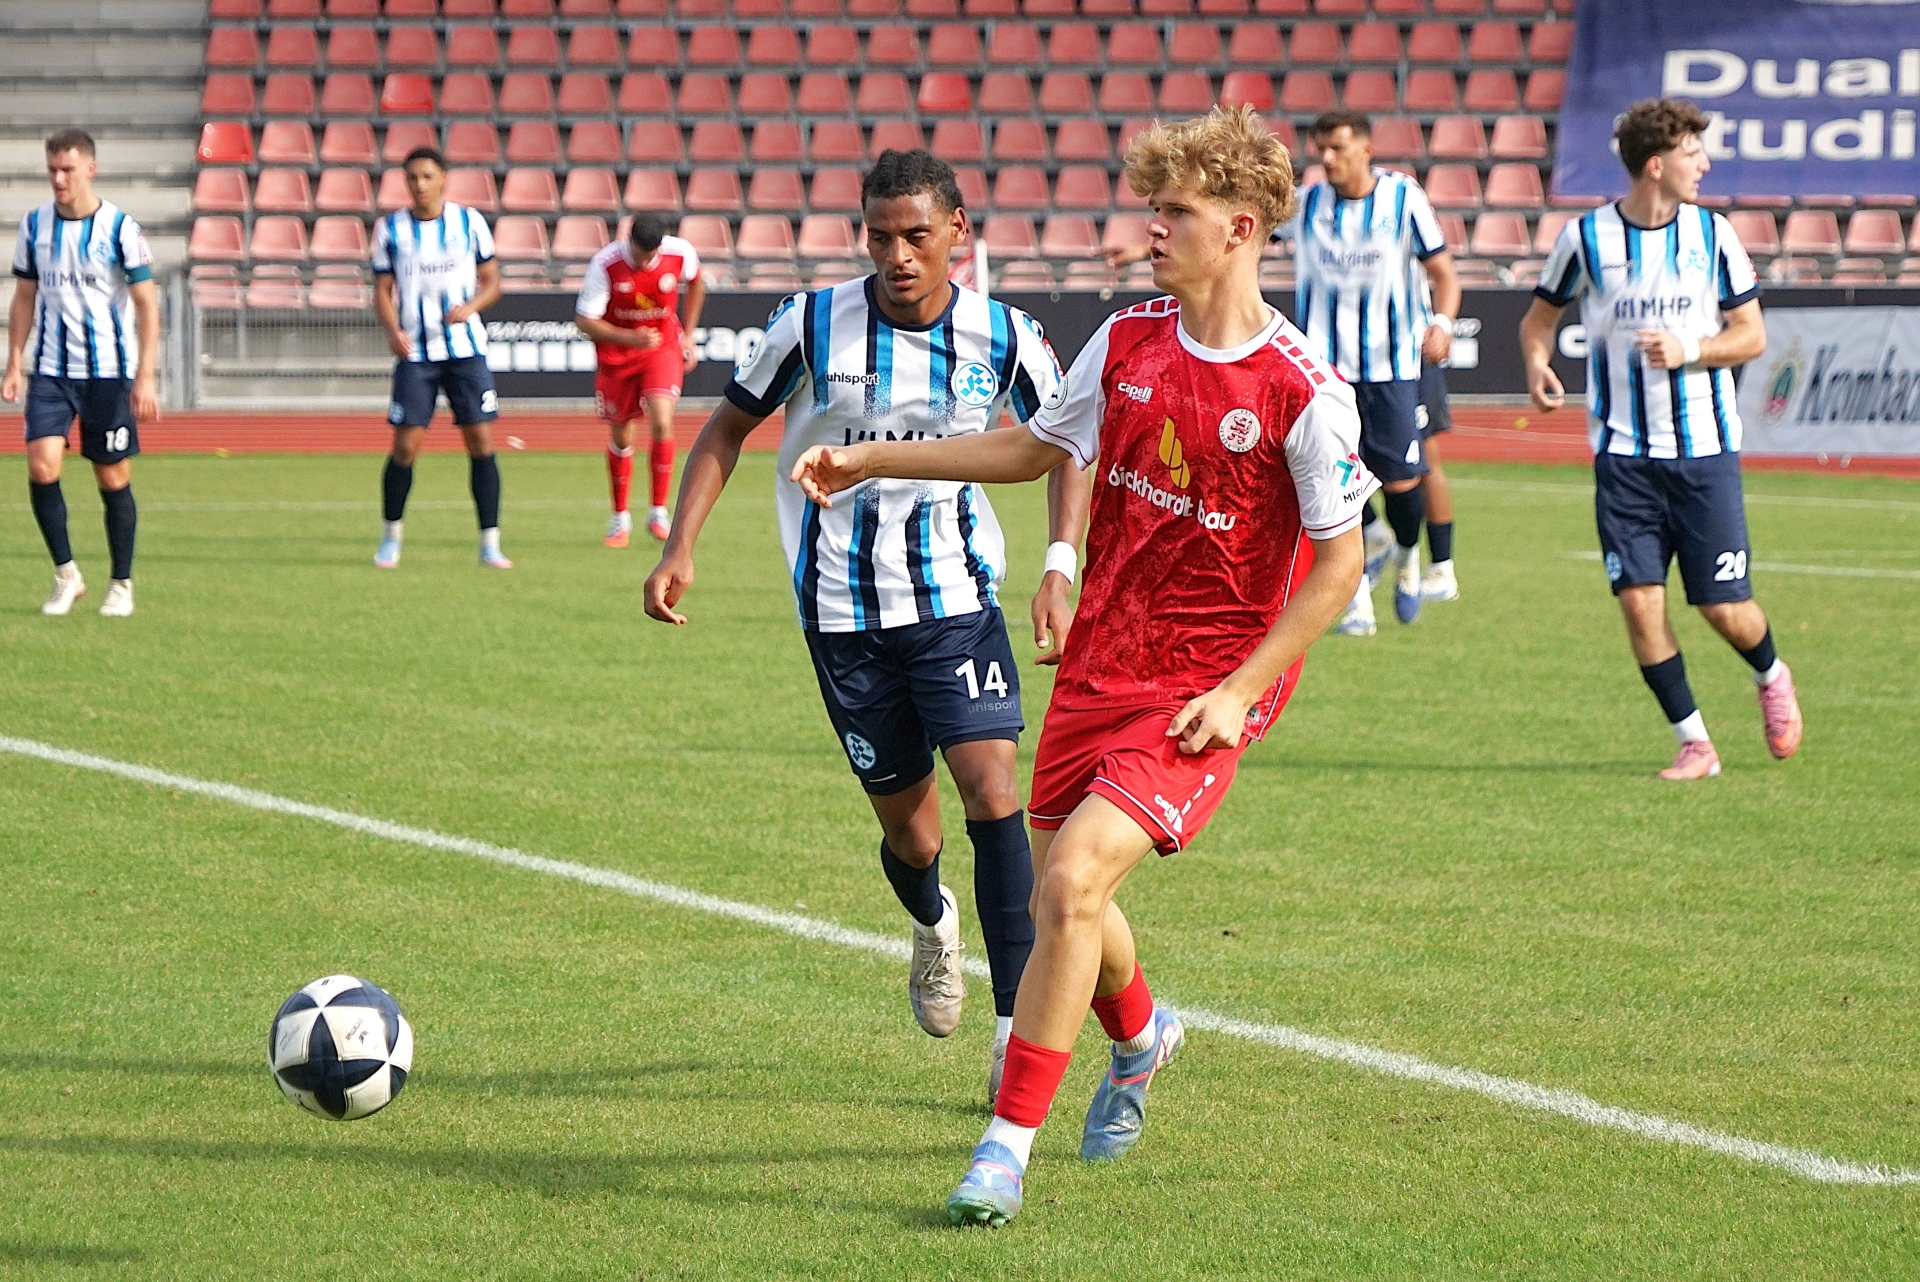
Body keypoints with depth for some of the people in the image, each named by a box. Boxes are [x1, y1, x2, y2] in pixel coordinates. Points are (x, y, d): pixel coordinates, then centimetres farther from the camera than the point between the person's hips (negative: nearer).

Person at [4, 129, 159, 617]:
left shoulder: (120, 228, -8)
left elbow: (147, 305, -7)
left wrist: (146, 377, -14)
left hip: (109, 373, -2)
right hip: (51, 373, 3)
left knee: (113, 479, 4)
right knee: (42, 465, -13)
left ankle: (122, 585, 18)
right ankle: (65, 574, 3)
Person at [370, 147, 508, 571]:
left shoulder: (470, 222, 2)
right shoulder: (391, 229, 2)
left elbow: (492, 281, 7)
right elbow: (382, 290, 5)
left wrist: (471, 306, -13)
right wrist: (393, 330, -13)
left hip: (466, 349, 0)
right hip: (415, 353, 0)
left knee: (482, 440, -5)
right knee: (405, 444, -5)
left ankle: (490, 543, 2)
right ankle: (391, 539, 13)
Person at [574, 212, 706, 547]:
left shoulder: (680, 254, -17)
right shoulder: (605, 264, -24)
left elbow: (696, 282, 8)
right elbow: (584, 320, -18)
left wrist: (688, 335, 7)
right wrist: (630, 338, -32)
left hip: (663, 348, 0)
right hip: (616, 353, 0)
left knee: (662, 422, -20)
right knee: (620, 437, 7)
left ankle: (659, 512, -6)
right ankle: (620, 517, 27)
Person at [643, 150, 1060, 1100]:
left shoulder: (1003, 338, -6)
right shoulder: (813, 326, -8)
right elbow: (730, 425, 7)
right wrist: (680, 547, -2)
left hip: (956, 595, 0)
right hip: (844, 608, 0)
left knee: (991, 787, -18)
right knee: (906, 829, 5)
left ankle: (1017, 1029, -13)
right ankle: (932, 925, 44)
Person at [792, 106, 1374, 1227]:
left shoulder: (1302, 392, -16)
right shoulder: (1126, 344, 3)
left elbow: (1339, 561, -10)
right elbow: (1037, 448, 19)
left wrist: (1239, 693, -15)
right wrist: (875, 460, 16)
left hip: (1204, 694, -6)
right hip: (1099, 665, 6)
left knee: (1073, 882, -20)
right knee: (1061, 901, 13)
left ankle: (1009, 1146, -10)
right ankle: (1141, 1038, 47)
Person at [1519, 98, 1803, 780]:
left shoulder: (1713, 234, 1)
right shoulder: (1586, 237, -2)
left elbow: (1751, 334, 4)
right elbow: (1539, 316, 11)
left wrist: (1688, 350, -14)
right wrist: (1538, 364, -11)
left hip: (1705, 449, 0)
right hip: (1624, 454, 0)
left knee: (1724, 607, 0)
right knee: (1639, 601, -8)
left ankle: (1771, 676, 34)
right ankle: (1694, 742, 6)